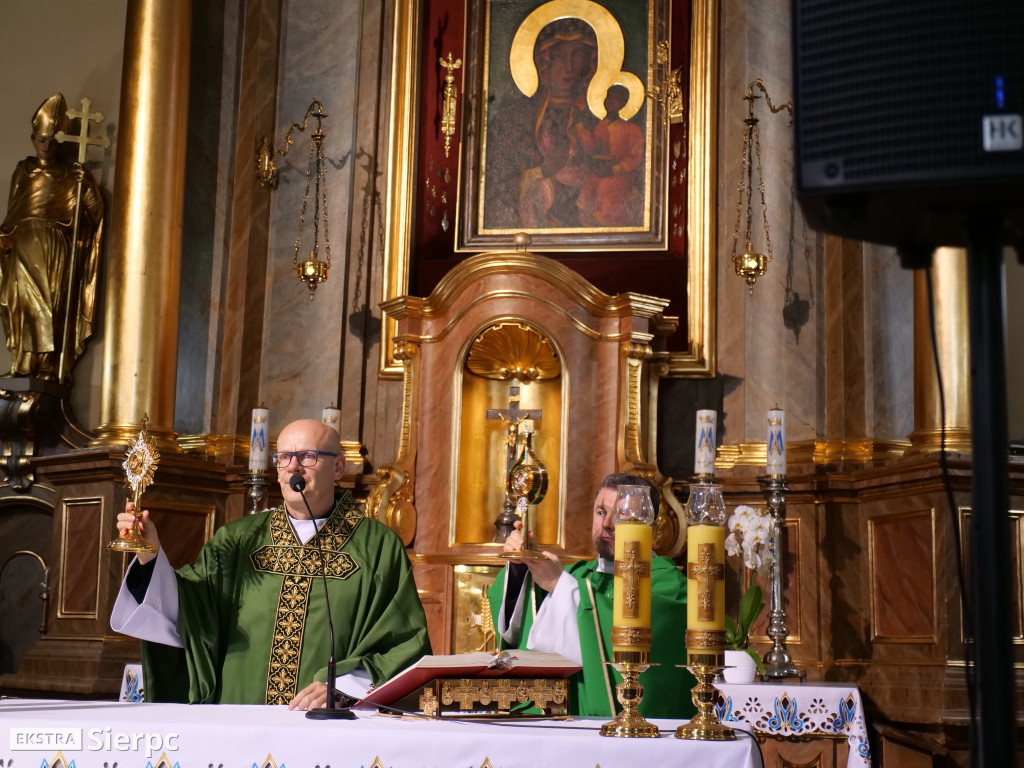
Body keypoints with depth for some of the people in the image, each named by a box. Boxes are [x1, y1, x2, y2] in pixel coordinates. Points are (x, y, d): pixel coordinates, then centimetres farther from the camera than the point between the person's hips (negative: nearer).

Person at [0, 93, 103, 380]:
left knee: (53, 309, -5)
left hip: (57, 253, -1)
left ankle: (49, 371, -6)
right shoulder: (23, 171, 12)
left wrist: (86, 186, -17)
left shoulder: (74, 175, 7)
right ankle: (23, 369, -3)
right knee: (26, 306, -3)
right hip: (25, 250, 2)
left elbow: (96, 213, -2)